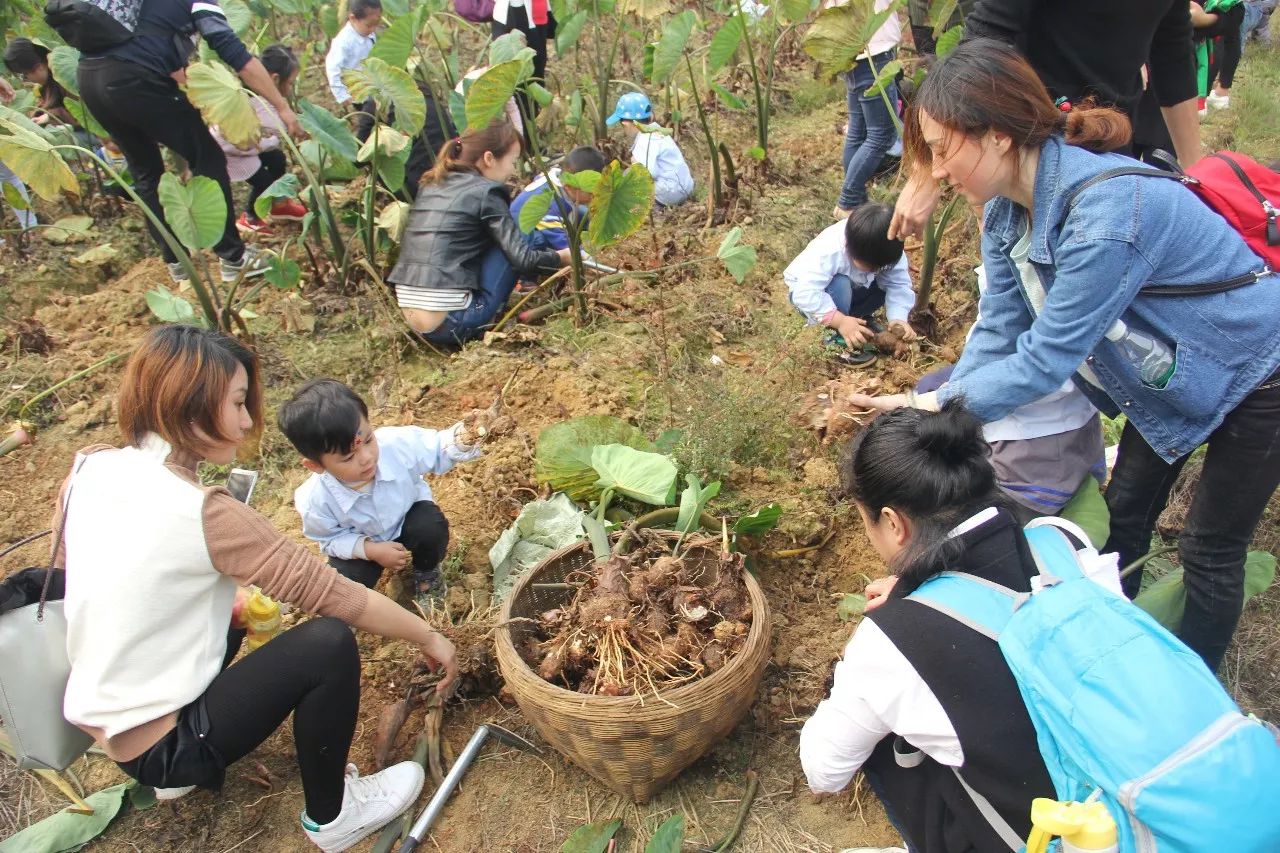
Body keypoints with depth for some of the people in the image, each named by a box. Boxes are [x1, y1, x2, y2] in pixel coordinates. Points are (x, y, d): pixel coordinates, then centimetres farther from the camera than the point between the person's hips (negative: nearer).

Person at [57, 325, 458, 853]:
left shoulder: (88, 470, -5)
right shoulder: (202, 514, -26)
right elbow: (335, 595, -22)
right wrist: (429, 638, -7)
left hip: (98, 723, 8)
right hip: (156, 747, -8)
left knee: (228, 607, 25)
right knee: (329, 644, -14)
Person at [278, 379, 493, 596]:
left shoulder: (397, 444, -35)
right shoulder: (316, 501, -33)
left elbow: (437, 451, -17)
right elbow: (331, 539, -13)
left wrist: (463, 441, -39)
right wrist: (371, 550, -28)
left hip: (408, 516, 1)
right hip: (359, 544, 0)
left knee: (431, 527, -31)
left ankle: (426, 569, 4)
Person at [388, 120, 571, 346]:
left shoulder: (431, 185, 15)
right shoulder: (486, 193, -5)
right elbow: (523, 259, -11)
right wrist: (562, 257, 8)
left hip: (412, 318, 7)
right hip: (450, 324, -7)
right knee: (505, 248, 6)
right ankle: (487, 322, 10)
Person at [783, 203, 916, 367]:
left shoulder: (886, 252, -23)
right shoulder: (829, 252, -40)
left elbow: (899, 284, -21)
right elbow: (806, 293, -44)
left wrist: (898, 317, -37)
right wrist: (840, 320, -48)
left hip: (850, 290, 6)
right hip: (808, 293, -6)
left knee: (888, 282, -15)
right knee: (839, 286, -36)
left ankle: (857, 318, 3)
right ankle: (839, 340, -20)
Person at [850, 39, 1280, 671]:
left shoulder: (1110, 209, -39)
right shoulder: (1008, 205, -13)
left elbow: (1045, 358, -35)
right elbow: (998, 333, -11)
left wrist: (935, 406, -29)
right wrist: (933, 409, -21)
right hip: (1168, 376, 7)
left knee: (1210, 549, 6)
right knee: (1124, 514, 15)